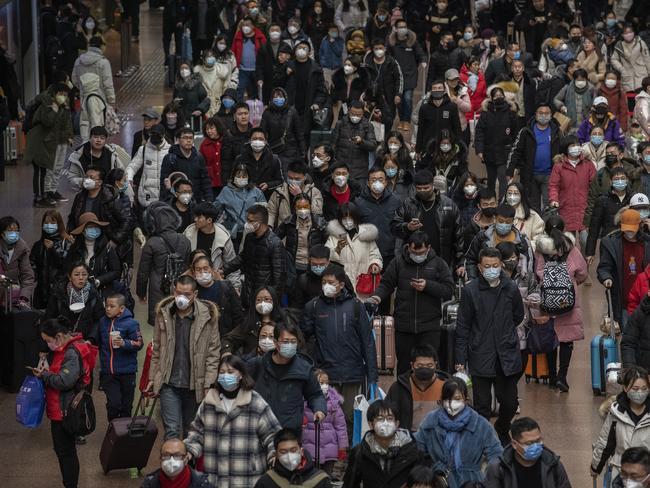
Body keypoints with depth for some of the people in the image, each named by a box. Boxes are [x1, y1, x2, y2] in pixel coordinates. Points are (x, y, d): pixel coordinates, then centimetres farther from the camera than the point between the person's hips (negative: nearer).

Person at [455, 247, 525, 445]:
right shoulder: (470, 290, -6)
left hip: (507, 356, 2)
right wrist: (460, 359, -3)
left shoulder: (511, 289, -1)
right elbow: (462, 327, -2)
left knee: (510, 403, 8)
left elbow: (518, 317, 18)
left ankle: (502, 430, 36)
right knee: (482, 406, 1)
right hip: (481, 356, -2)